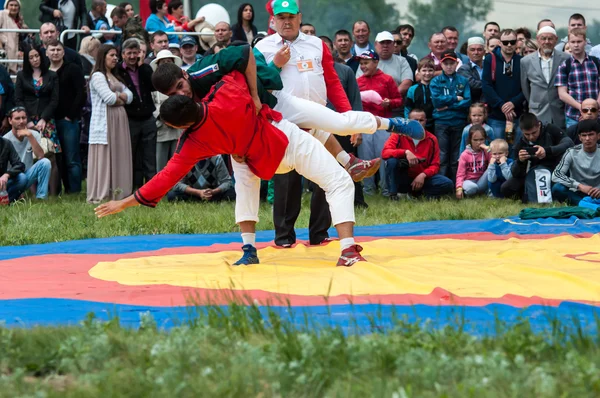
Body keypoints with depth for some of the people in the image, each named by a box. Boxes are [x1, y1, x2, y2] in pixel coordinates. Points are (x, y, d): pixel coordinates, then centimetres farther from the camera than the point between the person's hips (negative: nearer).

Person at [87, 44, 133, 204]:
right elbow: (109, 98, -16)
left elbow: (129, 96, 13)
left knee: (119, 157, 6)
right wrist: (121, 97, 3)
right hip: (104, 123, -9)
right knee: (103, 158, -9)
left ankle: (118, 193, 7)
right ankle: (99, 195, -9)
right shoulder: (98, 76, -5)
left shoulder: (115, 77, 23)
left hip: (119, 121, 9)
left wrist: (118, 96, -6)